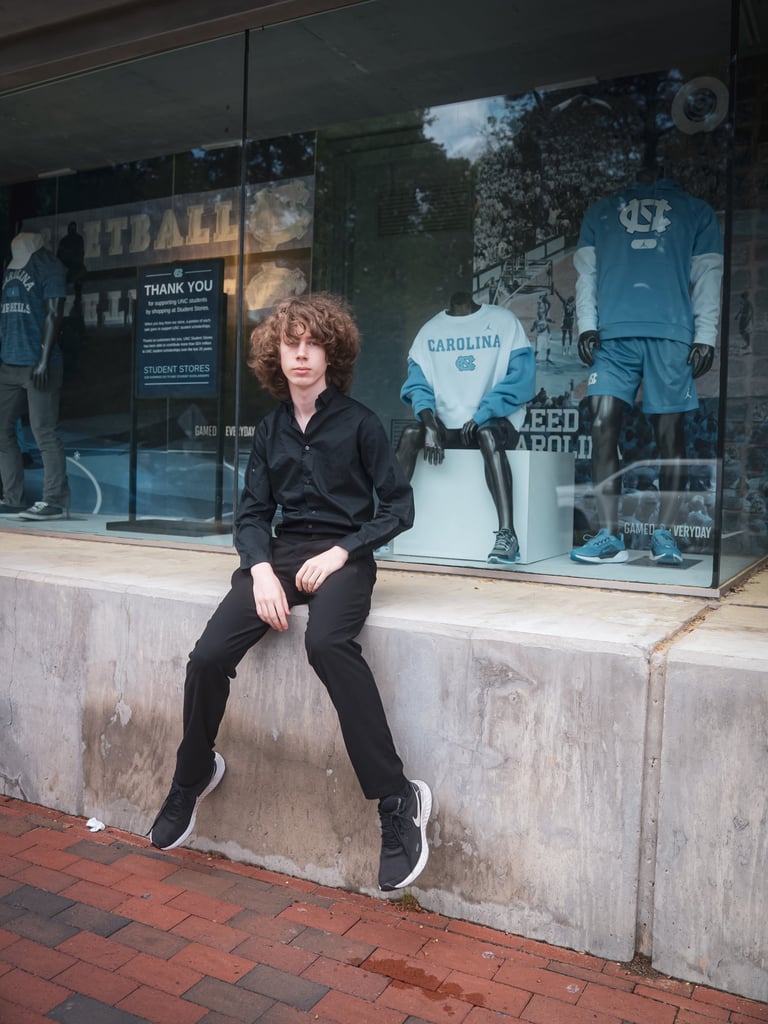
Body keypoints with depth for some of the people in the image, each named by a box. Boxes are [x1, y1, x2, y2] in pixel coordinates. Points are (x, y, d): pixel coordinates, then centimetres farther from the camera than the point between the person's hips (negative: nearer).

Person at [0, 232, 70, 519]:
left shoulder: (47, 264, -2)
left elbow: (53, 313, -9)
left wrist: (43, 359, -17)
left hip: (37, 363, -8)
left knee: (44, 433, -8)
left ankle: (55, 502, -5)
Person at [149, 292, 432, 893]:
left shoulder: (358, 423, 1)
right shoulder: (270, 431, 14)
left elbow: (399, 507, 0)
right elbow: (252, 515, 11)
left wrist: (341, 552, -13)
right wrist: (261, 570, -9)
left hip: (342, 556, -4)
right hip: (281, 553, 4)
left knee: (327, 642, -37)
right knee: (209, 656, -17)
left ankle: (398, 800, -28)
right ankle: (194, 775, 13)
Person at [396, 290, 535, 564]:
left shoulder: (504, 321, 2)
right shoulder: (430, 330, 11)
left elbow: (522, 376, -7)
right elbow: (417, 383, 1)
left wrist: (484, 414, -20)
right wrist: (430, 423, -18)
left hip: (497, 423, -3)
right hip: (447, 426, 3)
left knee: (487, 434, -34)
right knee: (410, 433, -23)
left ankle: (507, 534, -44)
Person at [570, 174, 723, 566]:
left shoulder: (697, 211, 20)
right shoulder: (601, 211, 24)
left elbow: (707, 276, 10)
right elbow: (586, 271, 14)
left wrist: (705, 335, -3)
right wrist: (586, 324, -1)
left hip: (671, 335, 0)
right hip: (613, 333, 1)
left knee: (669, 434, -3)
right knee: (602, 425, -12)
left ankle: (664, 534, 4)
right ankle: (609, 536, -10)